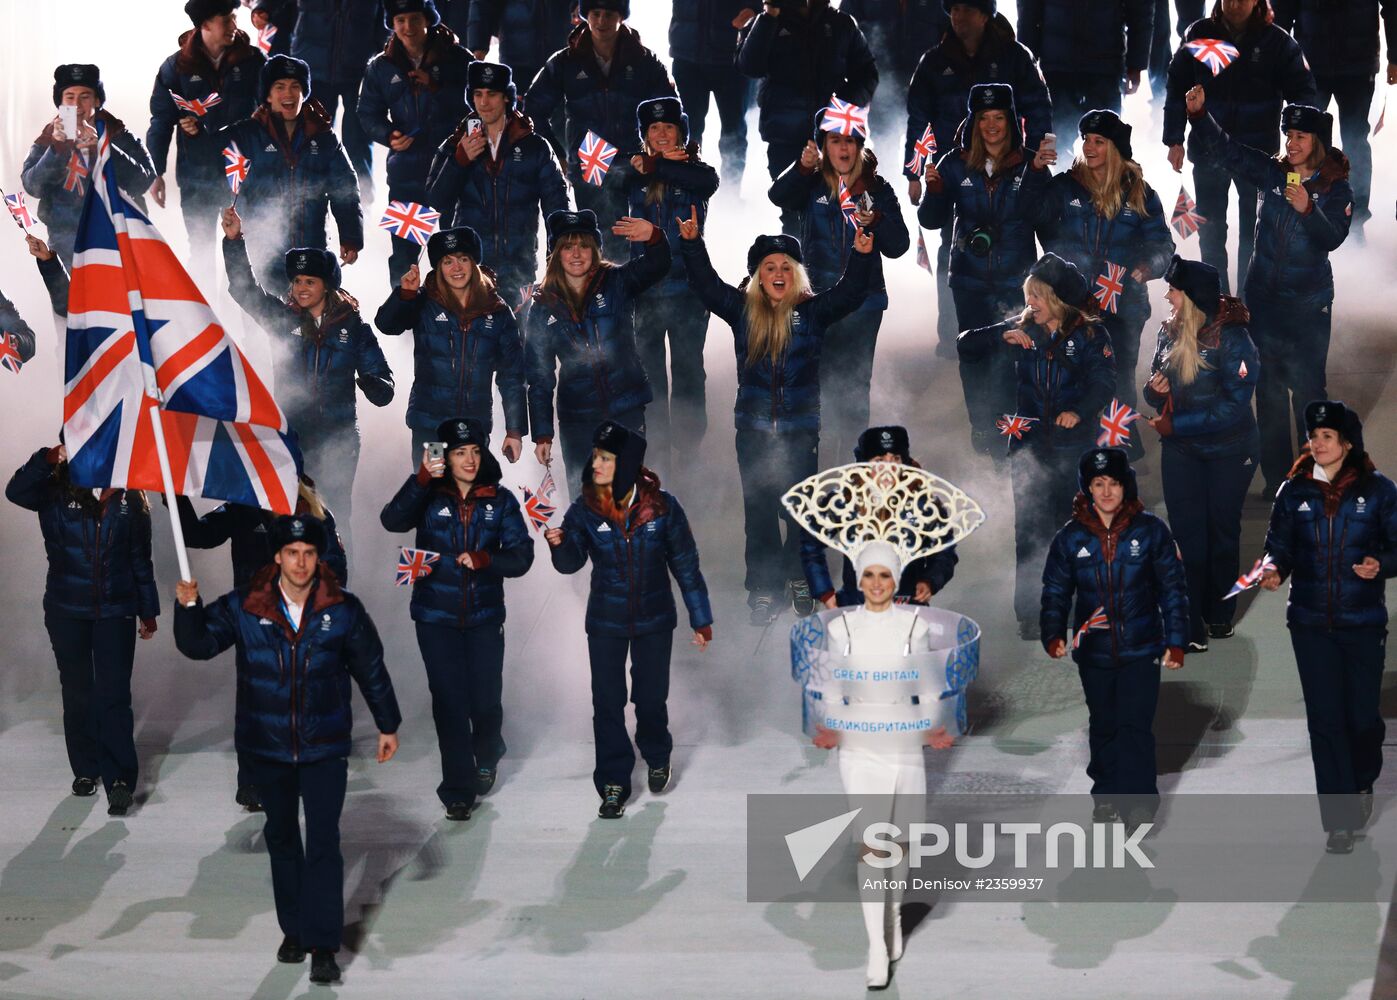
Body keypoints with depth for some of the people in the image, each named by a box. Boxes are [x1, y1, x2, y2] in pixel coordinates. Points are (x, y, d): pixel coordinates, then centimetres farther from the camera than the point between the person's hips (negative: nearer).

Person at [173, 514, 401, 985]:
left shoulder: (343, 610, -7)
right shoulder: (243, 608, -6)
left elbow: (371, 669, 4)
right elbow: (198, 645, -1)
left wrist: (387, 725, 9)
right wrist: (188, 607, -20)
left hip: (325, 748, -2)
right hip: (267, 747, 2)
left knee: (323, 844, -8)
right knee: (281, 838, 15)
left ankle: (323, 946, -4)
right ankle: (293, 929, 29)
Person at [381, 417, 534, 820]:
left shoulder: (500, 500, 1)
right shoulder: (429, 497, -2)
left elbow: (521, 556, -2)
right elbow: (392, 521, -22)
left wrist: (484, 560, -20)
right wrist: (422, 480, -33)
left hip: (485, 618, 1)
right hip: (436, 618, -1)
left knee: (485, 702, 3)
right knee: (449, 703, -2)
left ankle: (487, 757, 36)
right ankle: (458, 790, 8)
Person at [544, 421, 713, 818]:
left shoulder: (661, 507, -16)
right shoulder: (584, 509, -13)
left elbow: (685, 564, -7)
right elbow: (571, 563, -14)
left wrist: (701, 619, -3)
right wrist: (559, 544, -38)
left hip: (654, 620, -1)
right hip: (605, 622, 1)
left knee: (651, 698, 13)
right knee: (608, 703, 4)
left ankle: (657, 756, 42)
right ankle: (613, 783, 18)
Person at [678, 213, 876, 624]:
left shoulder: (813, 311, -1)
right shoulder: (742, 309, 3)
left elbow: (850, 292, -10)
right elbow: (705, 283, -2)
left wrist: (862, 257, -27)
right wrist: (692, 243, -14)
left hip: (801, 429, -1)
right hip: (753, 428, 1)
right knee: (759, 511, 5)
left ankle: (798, 577, 27)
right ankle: (762, 590, 12)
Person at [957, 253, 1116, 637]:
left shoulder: (1089, 333, -1)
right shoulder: (1023, 330, 8)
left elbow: (1103, 381, -11)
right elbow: (966, 347, 8)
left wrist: (1080, 410, -28)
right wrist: (1003, 338, -9)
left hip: (1073, 446, -2)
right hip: (1029, 444, 2)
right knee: (1029, 530, 0)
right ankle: (1029, 614, 6)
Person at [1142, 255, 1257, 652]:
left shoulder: (1230, 337, -19)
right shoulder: (1170, 332, -2)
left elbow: (1234, 404, -22)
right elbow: (1158, 395, 9)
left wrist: (1176, 424, -22)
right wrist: (1156, 391, -16)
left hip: (1228, 451, -4)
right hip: (1181, 450, 4)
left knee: (1222, 530, 13)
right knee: (1187, 535, -1)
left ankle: (1219, 614, 30)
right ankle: (1190, 628, 0)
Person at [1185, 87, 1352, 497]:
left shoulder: (1336, 189, -6)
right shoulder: (1271, 173, 1)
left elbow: (1332, 238, -18)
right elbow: (1221, 150, -1)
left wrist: (1308, 209, -32)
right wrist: (1199, 113, -14)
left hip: (1308, 305, -4)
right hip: (1263, 297, 4)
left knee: (1307, 387, -5)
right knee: (1268, 386, 8)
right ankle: (1276, 475, 17)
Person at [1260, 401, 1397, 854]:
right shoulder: (1294, 491, 2)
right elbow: (1280, 545, 4)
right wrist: (1276, 571, -16)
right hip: (1310, 622, 2)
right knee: (1324, 718, 0)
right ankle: (1339, 819, 6)